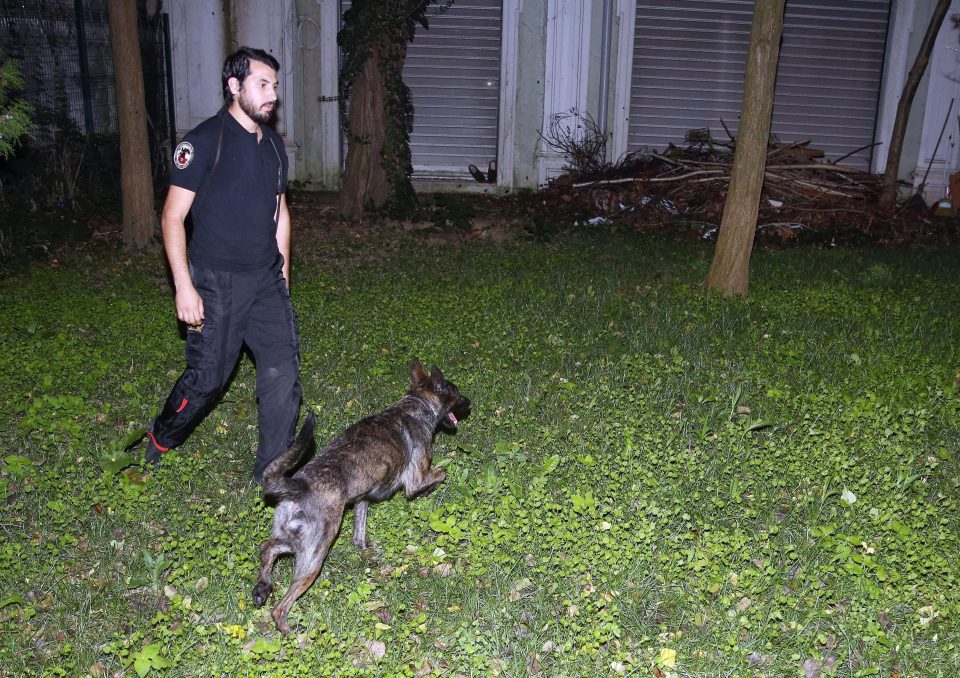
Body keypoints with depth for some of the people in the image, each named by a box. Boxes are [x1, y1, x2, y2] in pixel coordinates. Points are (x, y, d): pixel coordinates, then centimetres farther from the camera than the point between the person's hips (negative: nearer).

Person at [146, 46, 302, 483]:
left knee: (282, 374, 0)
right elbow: (173, 217, -11)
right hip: (217, 283, -5)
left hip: (266, 280, 6)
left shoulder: (273, 144, 10)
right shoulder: (204, 141, -11)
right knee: (207, 377, 4)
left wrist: (283, 275, 17)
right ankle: (161, 439, 35)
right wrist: (184, 287, -17)